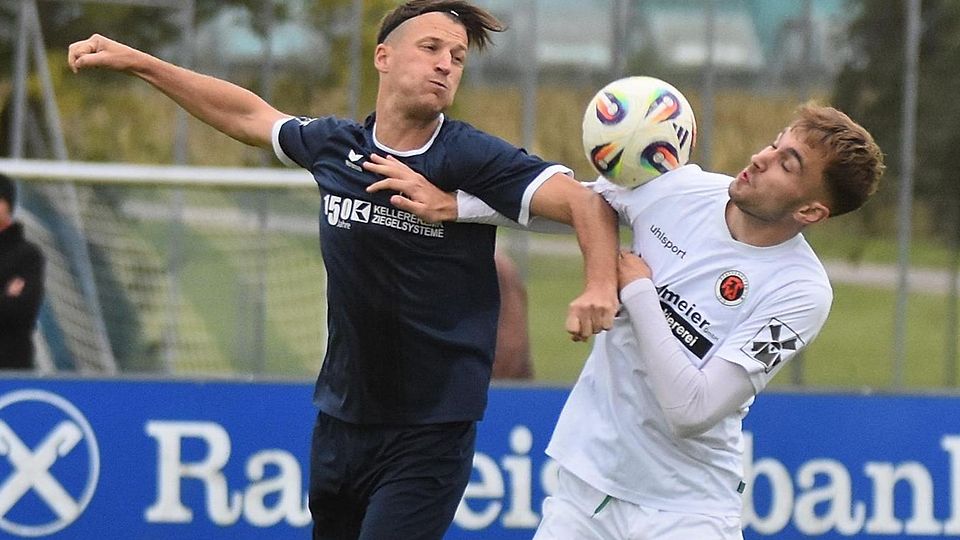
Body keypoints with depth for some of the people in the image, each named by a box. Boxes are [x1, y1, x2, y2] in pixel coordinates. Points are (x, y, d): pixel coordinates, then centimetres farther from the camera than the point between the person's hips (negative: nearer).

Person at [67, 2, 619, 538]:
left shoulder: (473, 159, -11)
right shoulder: (334, 146, 3)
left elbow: (586, 203, -20)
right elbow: (248, 114, 20)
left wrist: (600, 286, -40)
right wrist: (133, 61, 23)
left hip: (428, 438, -5)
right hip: (340, 422, 5)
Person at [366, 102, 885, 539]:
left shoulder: (801, 293, -18)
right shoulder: (677, 186, -4)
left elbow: (691, 411, -23)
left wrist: (637, 291, -15)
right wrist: (454, 205, 4)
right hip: (587, 481, 4)